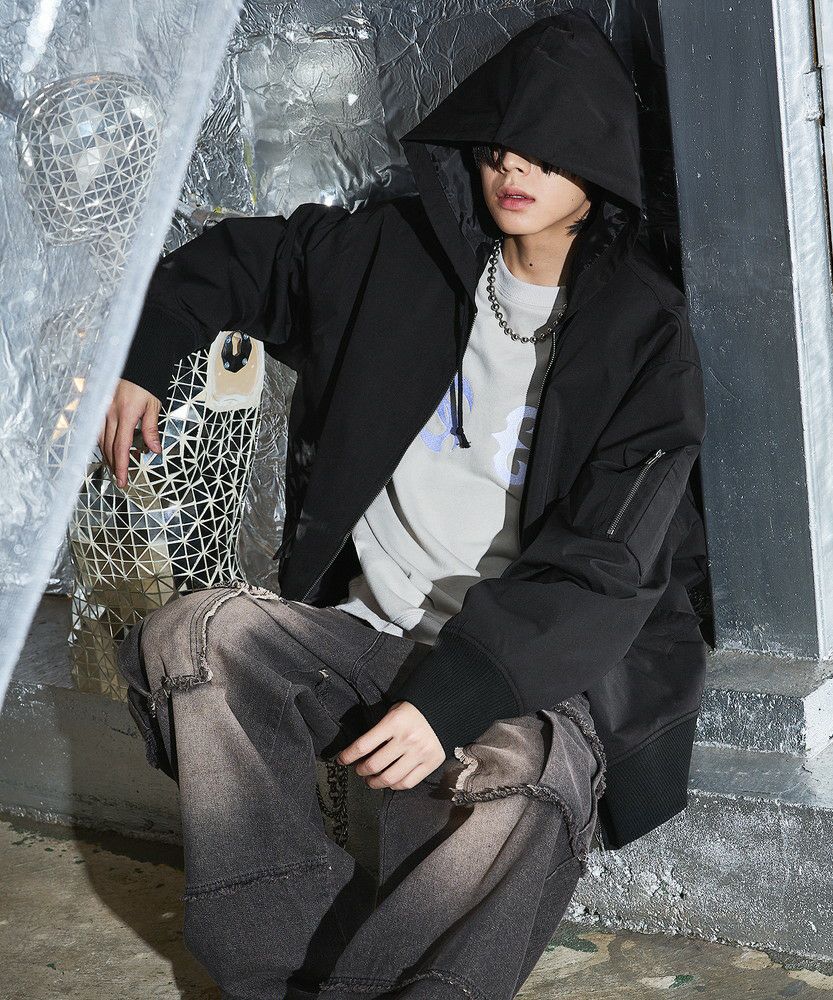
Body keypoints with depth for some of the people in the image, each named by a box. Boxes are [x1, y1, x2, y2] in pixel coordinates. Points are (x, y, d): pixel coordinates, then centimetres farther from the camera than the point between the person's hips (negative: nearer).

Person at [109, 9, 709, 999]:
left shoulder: (643, 335, -6)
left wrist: (450, 695, -23)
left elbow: (600, 570, -13)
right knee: (188, 637, -22)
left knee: (513, 791, -37)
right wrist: (142, 351, 11)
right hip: (365, 632, 4)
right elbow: (245, 257, 24)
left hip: (535, 667, -4)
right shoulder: (402, 256, 6)